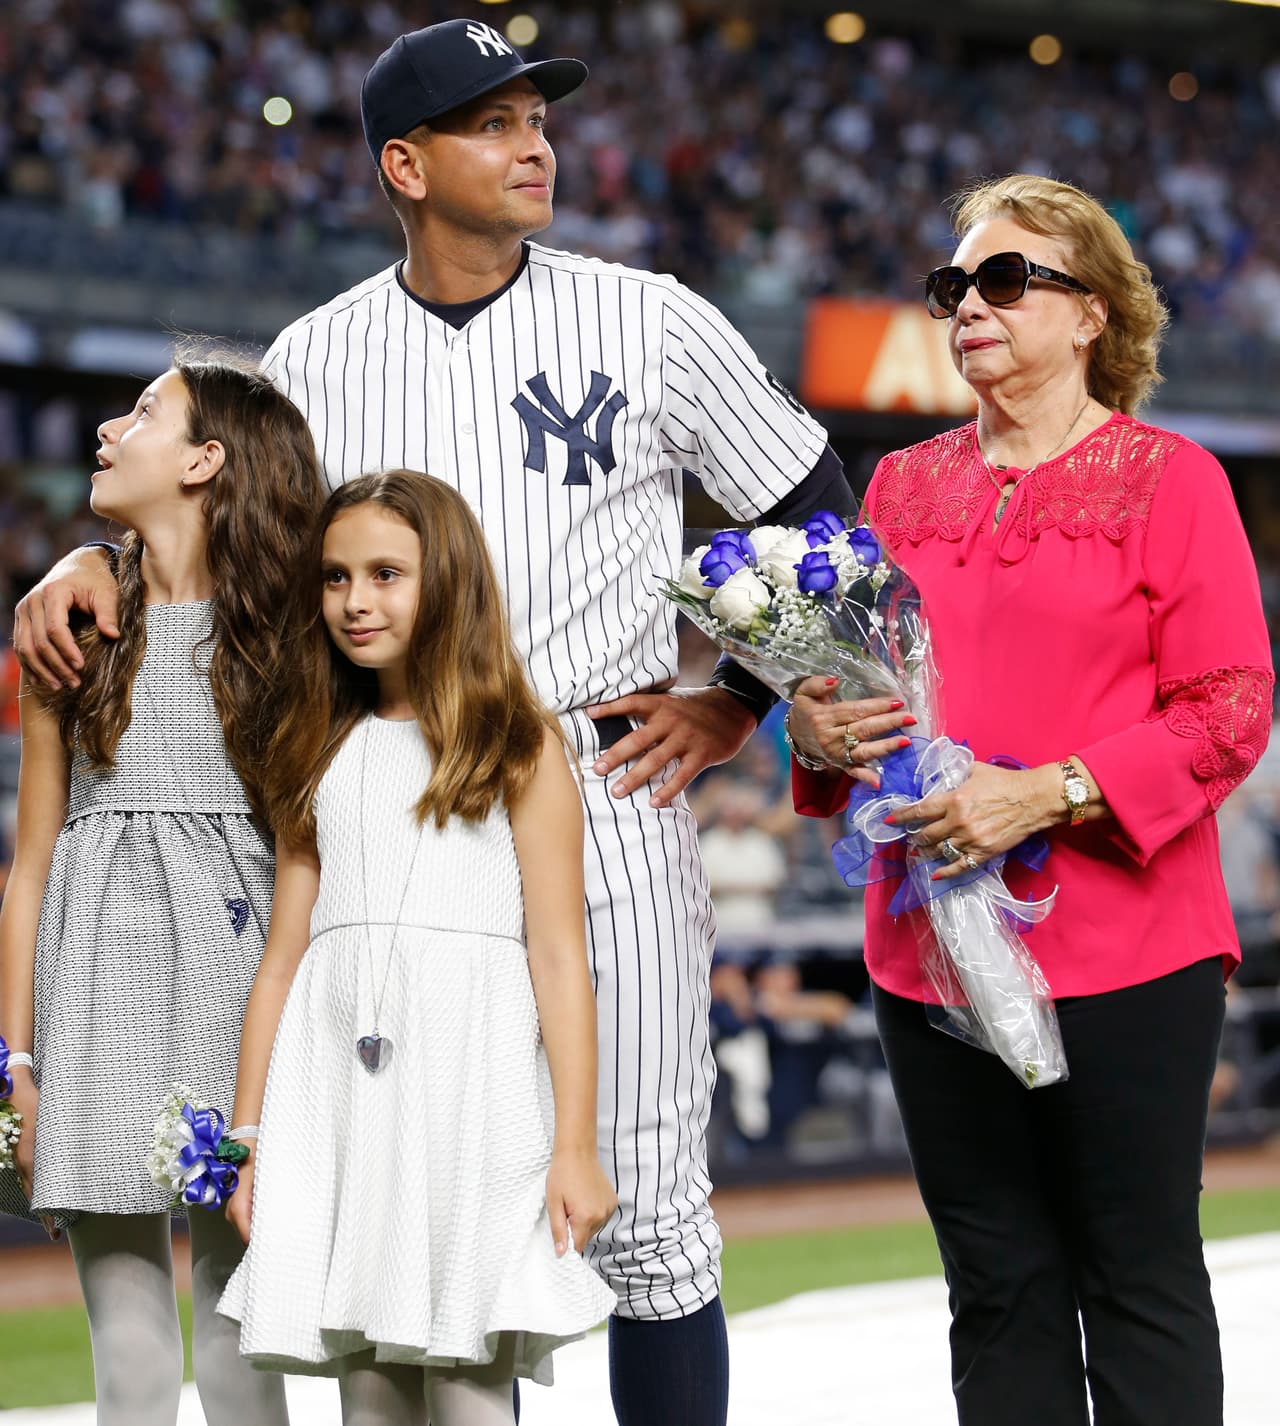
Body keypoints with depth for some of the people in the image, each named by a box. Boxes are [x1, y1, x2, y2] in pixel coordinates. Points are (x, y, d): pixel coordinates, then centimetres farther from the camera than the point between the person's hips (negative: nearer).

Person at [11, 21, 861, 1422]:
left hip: (608, 800, -2)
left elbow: (818, 517, 9)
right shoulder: (316, 358, 7)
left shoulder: (649, 323, 2)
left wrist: (732, 708, 2)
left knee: (642, 1214, -1)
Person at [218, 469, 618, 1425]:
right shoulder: (323, 756, 16)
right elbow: (285, 954, 15)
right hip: (338, 1084, 4)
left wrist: (576, 1146, -8)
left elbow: (558, 954, -2)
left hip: (467, 1071, -4)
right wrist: (246, 1138, 10)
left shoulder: (518, 746, 3)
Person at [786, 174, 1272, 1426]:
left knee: (1140, 1279, 1)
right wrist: (818, 732, -6)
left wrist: (1051, 794, -18)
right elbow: (852, 677, 18)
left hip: (1123, 951, -5)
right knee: (999, 1295, 9)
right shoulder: (906, 486, 13)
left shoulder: (1168, 479, -2)